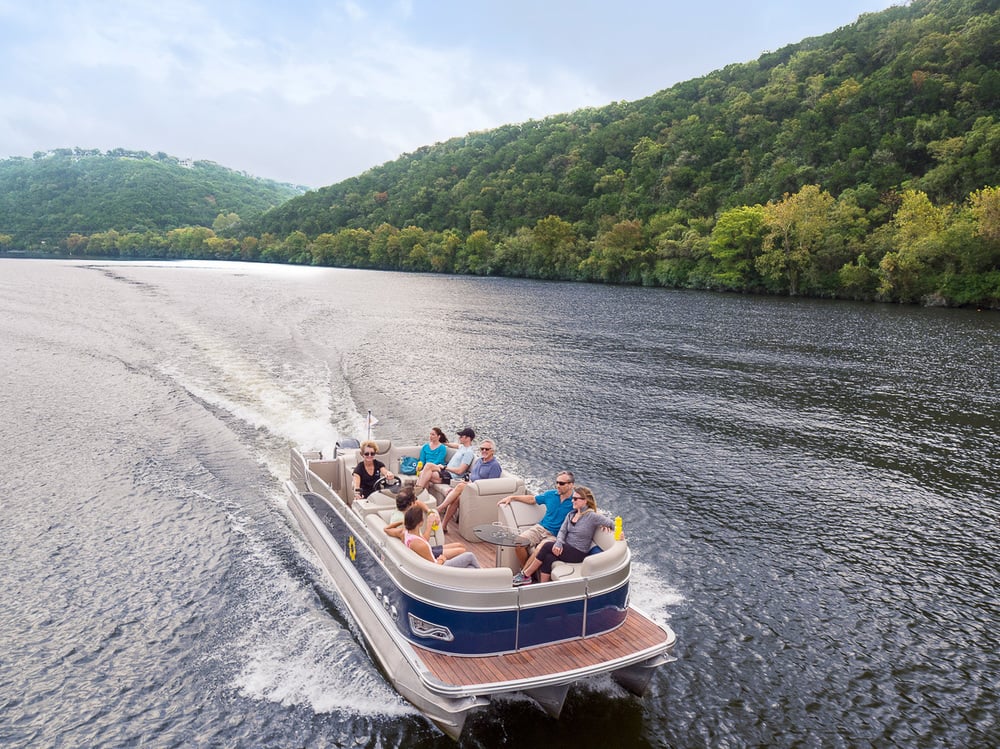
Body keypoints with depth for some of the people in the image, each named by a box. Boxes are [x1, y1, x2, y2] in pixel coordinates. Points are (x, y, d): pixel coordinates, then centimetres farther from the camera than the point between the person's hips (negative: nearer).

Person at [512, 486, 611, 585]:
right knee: (548, 558, -27)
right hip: (566, 547, 6)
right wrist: (558, 543, -14)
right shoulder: (571, 514, 11)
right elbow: (562, 531, 1)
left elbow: (611, 523, -10)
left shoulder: (592, 516, -10)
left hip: (578, 553, -6)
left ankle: (525, 575, -10)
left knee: (547, 546, -22)